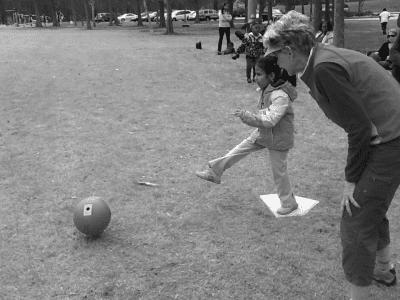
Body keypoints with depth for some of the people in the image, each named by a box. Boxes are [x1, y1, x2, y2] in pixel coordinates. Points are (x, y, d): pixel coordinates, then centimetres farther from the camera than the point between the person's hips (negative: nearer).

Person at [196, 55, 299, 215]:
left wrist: (246, 116, -40)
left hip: (278, 139, -8)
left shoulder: (281, 96, -30)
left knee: (279, 171, 4)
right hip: (263, 133, 9)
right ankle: (215, 171, 20)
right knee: (241, 148, 10)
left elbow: (269, 121, -38)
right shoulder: (267, 90, -2)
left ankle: (289, 203, 22)